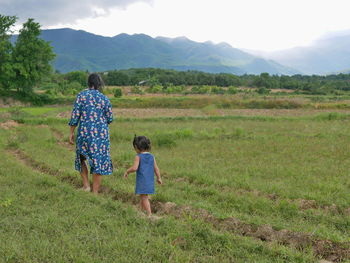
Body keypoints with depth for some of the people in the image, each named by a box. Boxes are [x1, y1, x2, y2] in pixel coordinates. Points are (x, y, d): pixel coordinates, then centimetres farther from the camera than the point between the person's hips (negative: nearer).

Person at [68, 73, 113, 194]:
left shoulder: (81, 95, -2)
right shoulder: (104, 99, 1)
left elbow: (75, 115, -4)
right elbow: (110, 118, 5)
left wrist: (71, 133, 3)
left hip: (85, 132, 0)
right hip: (101, 134, 0)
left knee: (82, 158, 23)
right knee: (98, 162, 6)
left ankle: (86, 185, 17)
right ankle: (95, 192, 9)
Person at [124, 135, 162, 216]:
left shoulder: (138, 157, -11)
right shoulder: (152, 156, 5)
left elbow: (134, 168, -20)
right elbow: (156, 168, 8)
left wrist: (127, 171, -3)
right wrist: (159, 178, 19)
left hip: (142, 181, -6)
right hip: (150, 181, 6)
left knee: (144, 197, -2)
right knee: (142, 196, 21)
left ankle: (149, 214, -8)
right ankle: (142, 210, 31)